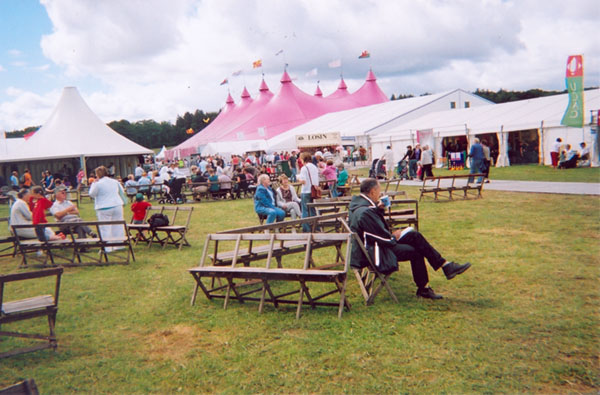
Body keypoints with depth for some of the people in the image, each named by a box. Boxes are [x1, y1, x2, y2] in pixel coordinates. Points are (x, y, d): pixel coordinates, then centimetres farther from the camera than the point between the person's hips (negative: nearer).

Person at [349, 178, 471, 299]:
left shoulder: (358, 202, 4)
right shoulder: (365, 212, -29)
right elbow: (383, 238, -25)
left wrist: (378, 209, 2)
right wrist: (394, 237, -4)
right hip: (372, 253, -10)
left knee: (414, 235, 4)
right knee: (415, 252, -9)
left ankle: (445, 265, 8)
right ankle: (423, 289, 10)